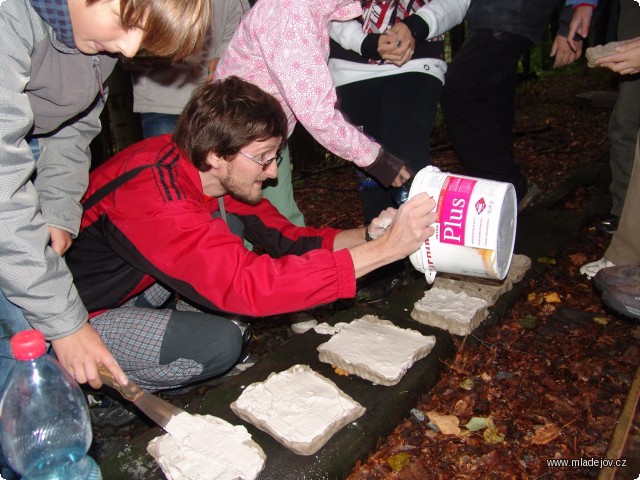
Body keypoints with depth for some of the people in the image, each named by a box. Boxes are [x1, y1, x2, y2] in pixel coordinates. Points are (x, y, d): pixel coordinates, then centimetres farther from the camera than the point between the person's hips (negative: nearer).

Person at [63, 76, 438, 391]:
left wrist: (368, 235, -19)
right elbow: (249, 283, -43)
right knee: (220, 344, -24)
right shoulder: (156, 201, -35)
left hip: (128, 285, 8)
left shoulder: (218, 173, -10)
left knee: (231, 226, -3)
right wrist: (383, 250, -43)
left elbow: (283, 237, -4)